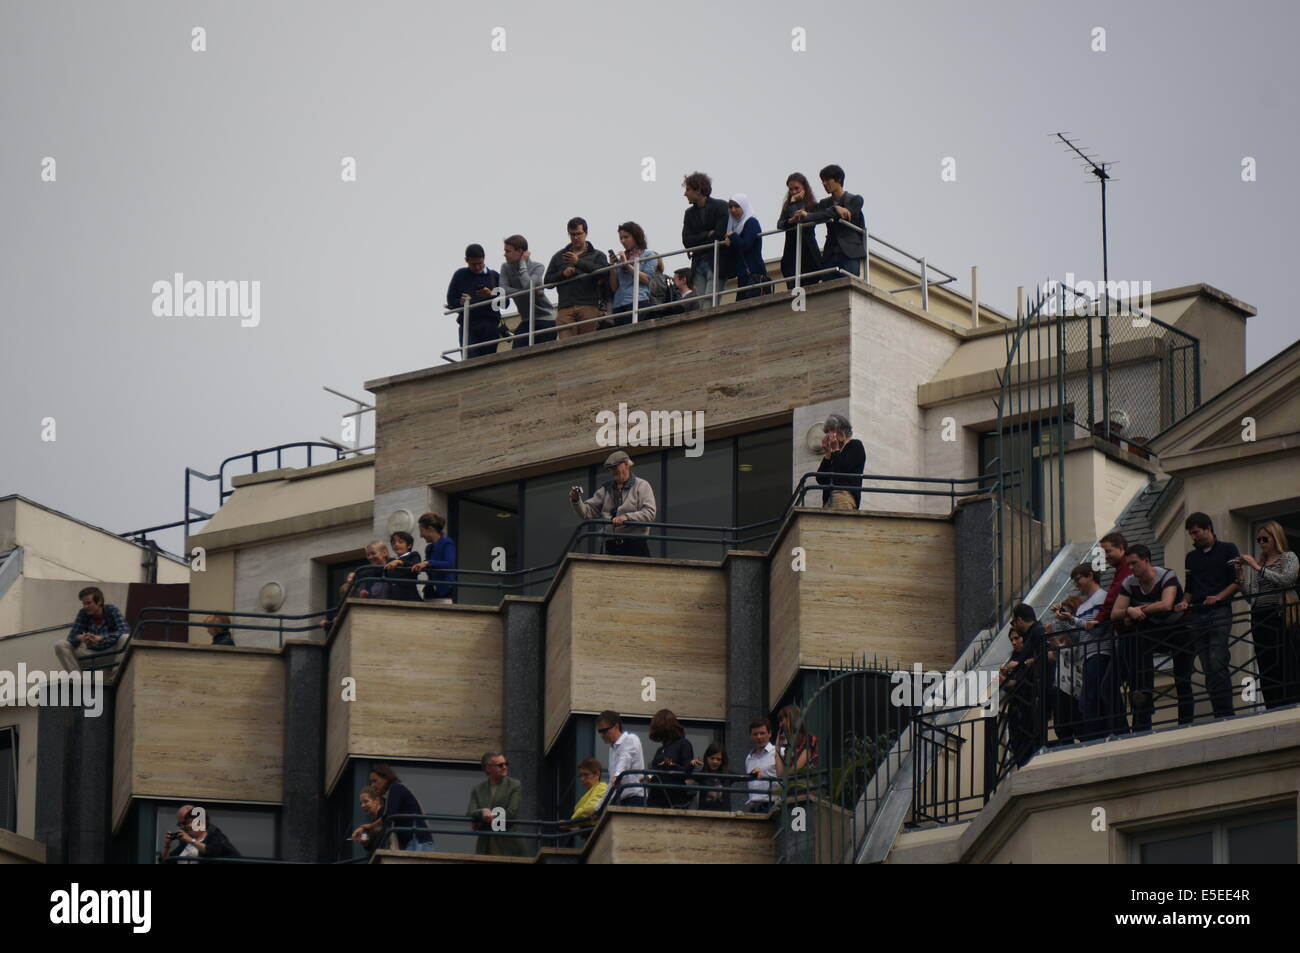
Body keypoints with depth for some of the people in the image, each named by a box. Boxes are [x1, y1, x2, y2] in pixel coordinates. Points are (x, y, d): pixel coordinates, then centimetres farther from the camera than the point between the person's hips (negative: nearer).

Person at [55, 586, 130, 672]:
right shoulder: (83, 613, -4)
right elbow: (72, 636, -6)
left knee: (125, 638, -34)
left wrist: (100, 638, -37)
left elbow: (125, 631, -25)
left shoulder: (112, 611, -12)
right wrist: (80, 638, -32)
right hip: (91, 652, 3)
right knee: (60, 645, -16)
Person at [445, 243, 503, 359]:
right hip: (468, 325, -1)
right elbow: (451, 301, 13)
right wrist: (461, 303, -9)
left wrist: (491, 295, -10)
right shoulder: (460, 275, 15)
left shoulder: (494, 276, 15)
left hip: (490, 324, 1)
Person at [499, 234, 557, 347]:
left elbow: (528, 286, -29)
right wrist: (533, 293, -18)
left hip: (545, 320, -5)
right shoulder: (506, 267, 3)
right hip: (526, 321, 5)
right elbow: (503, 291, -12)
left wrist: (522, 264, -15)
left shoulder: (537, 267, -10)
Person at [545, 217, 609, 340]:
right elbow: (547, 281, 20)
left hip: (589, 307, -1)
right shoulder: (559, 256, 25)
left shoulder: (597, 255, 16)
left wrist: (579, 262, -11)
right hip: (565, 308, 1)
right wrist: (562, 274, 0)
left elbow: (603, 273, -5)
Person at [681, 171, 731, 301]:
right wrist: (708, 235, -8)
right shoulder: (690, 213, 16)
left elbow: (719, 235, -12)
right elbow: (687, 242, 4)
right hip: (698, 265, 5)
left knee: (710, 301, -16)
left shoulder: (720, 207, -1)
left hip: (716, 265, -5)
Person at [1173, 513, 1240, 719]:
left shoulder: (1227, 550, 6)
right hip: (1196, 615, 5)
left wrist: (1219, 597, -14)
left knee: (1217, 664, -16)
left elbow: (1237, 581, -1)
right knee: (1207, 668, 0)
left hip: (1219, 612, -5)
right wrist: (1185, 603, 4)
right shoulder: (1191, 557, 22)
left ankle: (1225, 713, -16)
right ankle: (1219, 715, 0)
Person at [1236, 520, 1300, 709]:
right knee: (1266, 670, 1)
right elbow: (1249, 594, 16)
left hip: (1280, 614, -6)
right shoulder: (1259, 563, 20)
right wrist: (1240, 574, 3)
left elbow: (1285, 580, -14)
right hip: (1260, 618, 6)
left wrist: (1258, 568, -14)